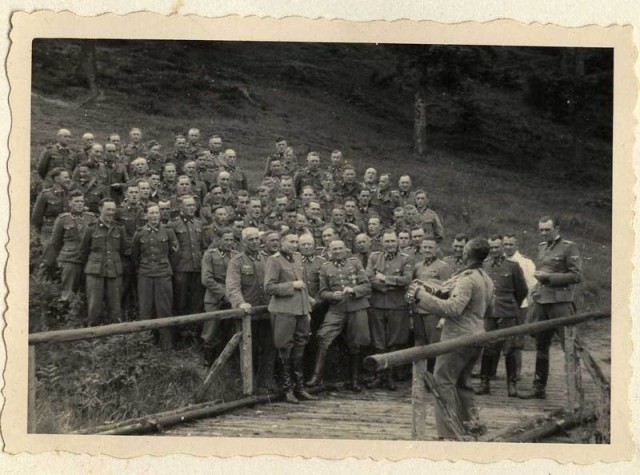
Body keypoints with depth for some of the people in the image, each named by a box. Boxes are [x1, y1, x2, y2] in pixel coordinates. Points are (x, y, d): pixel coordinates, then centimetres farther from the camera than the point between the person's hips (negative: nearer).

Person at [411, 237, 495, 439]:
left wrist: (423, 296, -24)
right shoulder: (487, 280, 11)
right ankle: (471, 421, 25)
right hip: (476, 337, 9)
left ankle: (448, 434, -5)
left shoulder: (467, 278, -18)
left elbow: (453, 308, -27)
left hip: (459, 337, -9)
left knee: (443, 382, -3)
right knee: (462, 381, 23)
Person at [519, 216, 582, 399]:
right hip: (540, 300, 7)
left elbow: (577, 276, -12)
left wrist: (549, 277, -15)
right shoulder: (541, 247, 15)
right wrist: (536, 291, 11)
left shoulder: (569, 247, -6)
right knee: (541, 346, 11)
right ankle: (539, 388, 18)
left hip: (560, 301, -7)